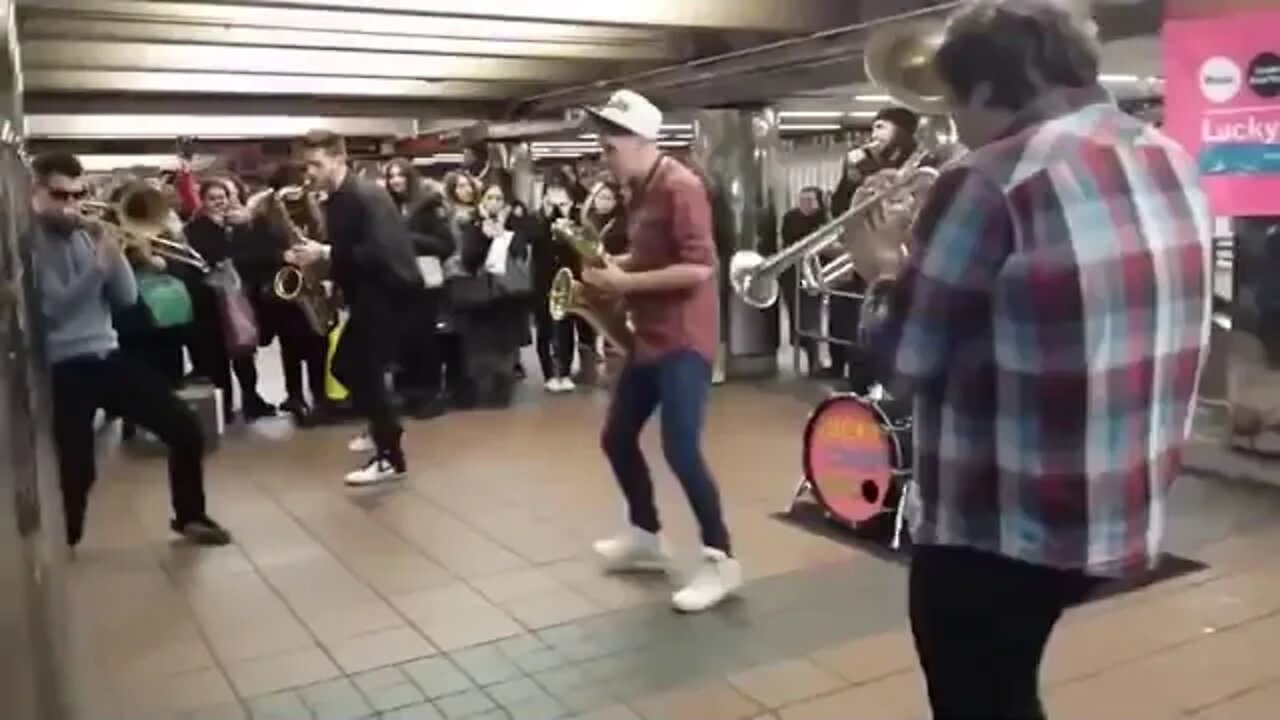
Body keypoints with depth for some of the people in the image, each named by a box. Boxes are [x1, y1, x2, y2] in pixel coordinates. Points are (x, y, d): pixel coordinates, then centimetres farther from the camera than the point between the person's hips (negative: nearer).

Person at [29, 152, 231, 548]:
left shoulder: (86, 234, 11)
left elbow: (127, 297, 6)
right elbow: (55, 307, -18)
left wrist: (115, 254, -9)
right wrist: (100, 263, -26)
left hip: (108, 355, 6)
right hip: (63, 369, -6)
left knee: (186, 430, 2)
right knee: (77, 469, -9)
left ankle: (190, 517, 21)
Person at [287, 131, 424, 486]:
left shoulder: (367, 196, -18)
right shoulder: (336, 201, 11)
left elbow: (380, 253, -28)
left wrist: (324, 253, -24)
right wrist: (311, 255, -1)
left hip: (390, 290, -10)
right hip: (365, 292, 10)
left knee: (366, 371, -10)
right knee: (344, 366, 15)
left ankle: (391, 457, -1)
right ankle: (382, 427, 33)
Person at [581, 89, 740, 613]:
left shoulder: (680, 188, -16)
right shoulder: (641, 191, 13)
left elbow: (698, 268, -24)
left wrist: (626, 282, -18)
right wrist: (613, 266, 4)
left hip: (684, 339, -10)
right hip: (650, 336, 10)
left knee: (680, 448, -14)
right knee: (617, 438, 14)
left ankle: (721, 560, -1)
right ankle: (645, 536, 31)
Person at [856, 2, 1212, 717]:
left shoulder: (993, 181, -19)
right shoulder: (1173, 163, 6)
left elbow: (907, 358, -14)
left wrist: (890, 271, 4)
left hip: (1002, 524, -8)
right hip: (1125, 512, 8)